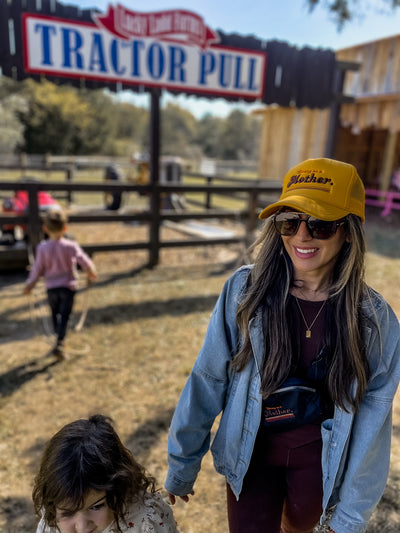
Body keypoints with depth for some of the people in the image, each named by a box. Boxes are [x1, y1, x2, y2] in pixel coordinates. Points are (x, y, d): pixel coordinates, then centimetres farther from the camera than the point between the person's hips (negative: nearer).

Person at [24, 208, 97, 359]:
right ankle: (59, 344, -10)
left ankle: (60, 339, 35)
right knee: (64, 316, 1)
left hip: (51, 287, 2)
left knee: (55, 314, 21)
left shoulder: (42, 248, -9)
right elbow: (85, 262, -11)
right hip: (68, 285, -2)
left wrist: (29, 284, 11)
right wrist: (92, 273, 8)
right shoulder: (71, 246, -13)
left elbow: (37, 269, -3)